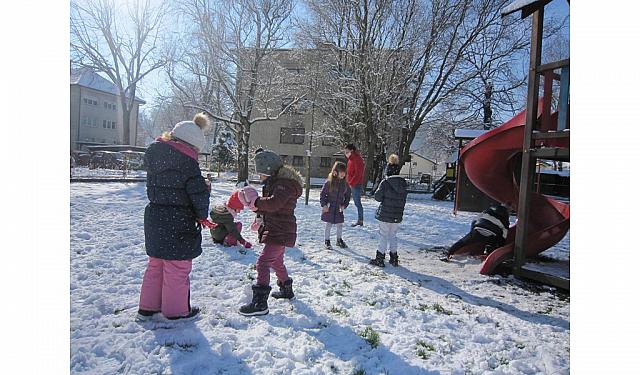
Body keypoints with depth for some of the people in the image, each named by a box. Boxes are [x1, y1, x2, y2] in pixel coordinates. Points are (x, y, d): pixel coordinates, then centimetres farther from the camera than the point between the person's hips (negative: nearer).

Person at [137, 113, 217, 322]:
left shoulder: (153, 152, 4)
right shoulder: (186, 160, -18)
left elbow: (152, 187, 11)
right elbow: (199, 193, -16)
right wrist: (202, 216, -1)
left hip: (154, 216, 8)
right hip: (178, 223, -7)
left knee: (156, 265, 20)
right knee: (177, 268, 6)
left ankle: (147, 308, 31)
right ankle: (176, 311, 20)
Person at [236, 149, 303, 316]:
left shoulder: (284, 184, -19)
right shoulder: (275, 182, 14)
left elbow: (274, 203, -33)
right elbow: (270, 205, 19)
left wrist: (255, 202, -20)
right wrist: (260, 215, 0)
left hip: (280, 232, -11)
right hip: (279, 231, 11)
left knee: (263, 262, -14)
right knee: (277, 262, 26)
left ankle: (260, 303, -12)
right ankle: (287, 289, 45)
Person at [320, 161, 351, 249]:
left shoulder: (345, 184, 0)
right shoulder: (329, 182, -12)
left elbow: (348, 195, 10)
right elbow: (322, 194, -7)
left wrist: (344, 205, 1)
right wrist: (323, 205, -11)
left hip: (339, 208, 4)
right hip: (329, 208, -4)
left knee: (339, 225, 12)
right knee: (328, 224, 8)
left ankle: (339, 240, 31)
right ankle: (327, 241, 22)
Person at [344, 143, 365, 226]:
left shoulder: (357, 159, -15)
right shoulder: (351, 159, 14)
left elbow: (358, 174, -20)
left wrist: (351, 183, -18)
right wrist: (349, 182, 12)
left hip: (356, 185, -9)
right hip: (352, 184, 9)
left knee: (357, 202, -4)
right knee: (357, 202, 12)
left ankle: (360, 220, 3)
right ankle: (360, 220, 18)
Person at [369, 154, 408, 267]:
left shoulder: (385, 182, -16)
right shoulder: (403, 183, 2)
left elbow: (377, 196, -10)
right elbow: (403, 200, 9)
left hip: (385, 215, -5)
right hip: (397, 216, 5)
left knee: (384, 236, 4)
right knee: (393, 235, 17)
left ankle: (379, 259, 9)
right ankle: (394, 259, 22)